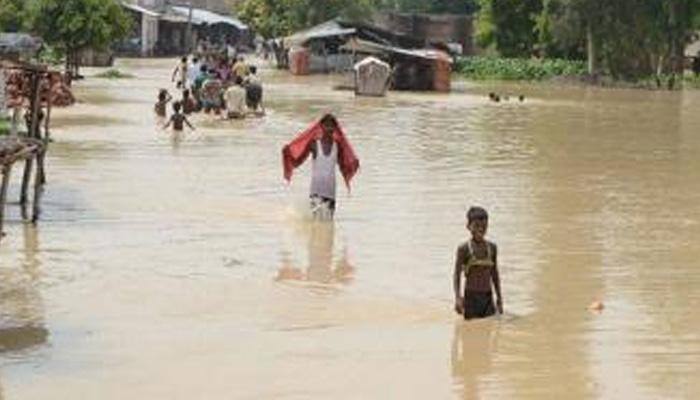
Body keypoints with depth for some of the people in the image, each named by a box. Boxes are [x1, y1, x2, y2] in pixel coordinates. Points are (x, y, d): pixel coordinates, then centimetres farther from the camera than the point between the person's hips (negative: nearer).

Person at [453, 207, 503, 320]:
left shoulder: (492, 247, 6)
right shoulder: (464, 249, -7)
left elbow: (494, 274, 13)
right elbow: (457, 275, -8)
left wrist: (499, 297, 13)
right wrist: (458, 297, -18)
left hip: (487, 296, 4)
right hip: (471, 296, -4)